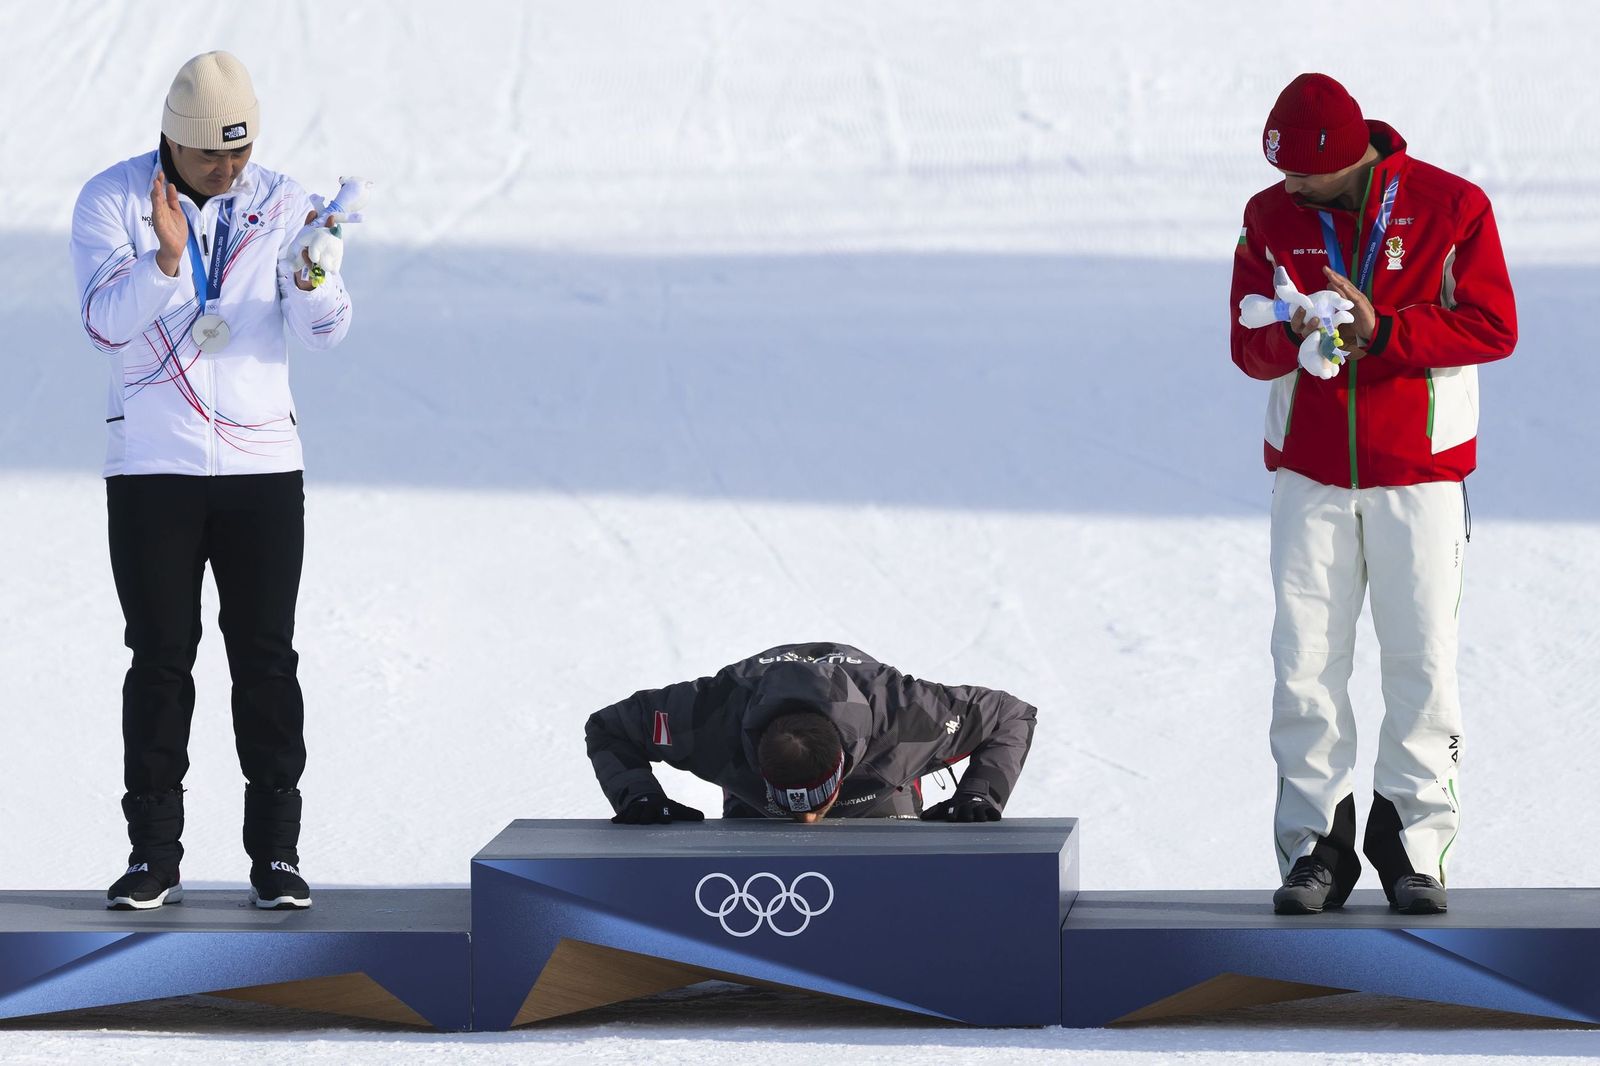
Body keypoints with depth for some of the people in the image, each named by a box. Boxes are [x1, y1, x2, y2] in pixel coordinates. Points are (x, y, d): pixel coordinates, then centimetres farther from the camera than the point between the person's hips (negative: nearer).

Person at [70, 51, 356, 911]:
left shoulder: (280, 204, 2)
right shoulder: (111, 200, -3)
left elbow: (324, 329, -7)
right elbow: (105, 323, -15)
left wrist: (315, 280, -29)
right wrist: (163, 259, -32)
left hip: (263, 463, 1)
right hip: (152, 467, -1)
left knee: (266, 656, 1)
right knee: (160, 659, 1)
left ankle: (276, 852, 6)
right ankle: (154, 855, 7)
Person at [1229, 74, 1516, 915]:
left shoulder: (1449, 207, -5)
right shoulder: (1271, 218, 4)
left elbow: (1492, 327, -8)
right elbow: (1249, 344, 4)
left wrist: (1380, 332, -19)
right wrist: (1295, 336, -19)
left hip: (1418, 473, -2)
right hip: (1310, 473, 2)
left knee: (1421, 661, -1)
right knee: (1305, 663, -3)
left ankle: (1413, 838, 10)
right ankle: (1315, 841, 4)